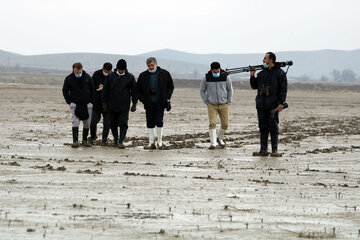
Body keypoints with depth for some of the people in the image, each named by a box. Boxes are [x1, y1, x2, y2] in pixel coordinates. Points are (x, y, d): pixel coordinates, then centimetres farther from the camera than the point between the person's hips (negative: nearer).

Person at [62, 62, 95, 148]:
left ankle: (85, 140, 21)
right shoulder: (69, 79, -3)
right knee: (75, 122, -14)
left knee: (87, 124, 6)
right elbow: (65, 91, 7)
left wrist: (91, 101, 3)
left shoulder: (87, 77, 1)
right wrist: (69, 102, -3)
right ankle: (75, 141, -17)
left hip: (87, 104, 2)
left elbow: (93, 89, 10)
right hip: (75, 104, -2)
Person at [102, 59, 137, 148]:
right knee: (113, 124, 10)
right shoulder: (111, 76, 2)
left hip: (124, 106, -2)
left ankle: (121, 141, -13)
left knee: (123, 124, -11)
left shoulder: (130, 77, 1)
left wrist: (134, 103, 3)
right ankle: (115, 140, 26)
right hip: (112, 106, 2)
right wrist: (104, 103, 5)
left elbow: (134, 91, 7)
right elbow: (105, 90, 8)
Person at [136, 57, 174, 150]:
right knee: (150, 123, 3)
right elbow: (138, 89, 13)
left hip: (160, 103, -2)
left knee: (159, 122, -7)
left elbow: (170, 87, 11)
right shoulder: (143, 75, 6)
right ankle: (151, 143, 9)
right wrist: (142, 99, -1)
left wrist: (167, 99, 1)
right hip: (149, 103, 2)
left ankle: (160, 143, 4)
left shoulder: (165, 74, 4)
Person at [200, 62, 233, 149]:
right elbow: (202, 91, 7)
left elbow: (230, 90, 7)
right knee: (212, 124, -14)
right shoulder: (206, 78, -6)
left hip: (223, 105, 1)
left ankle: (219, 138, 29)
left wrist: (228, 102, 1)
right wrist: (207, 102, -2)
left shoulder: (225, 77, -6)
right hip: (212, 105, -1)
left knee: (225, 124, 3)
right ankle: (213, 143, -12)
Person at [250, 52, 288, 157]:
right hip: (261, 105, 6)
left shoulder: (279, 73, -3)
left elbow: (283, 89, -6)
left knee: (273, 128, -3)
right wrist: (252, 76, 6)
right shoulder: (261, 73, 15)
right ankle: (263, 150, 9)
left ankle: (274, 151, 0)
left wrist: (281, 103, -13)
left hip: (273, 106, -6)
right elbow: (254, 86, 22)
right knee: (263, 128, 6)